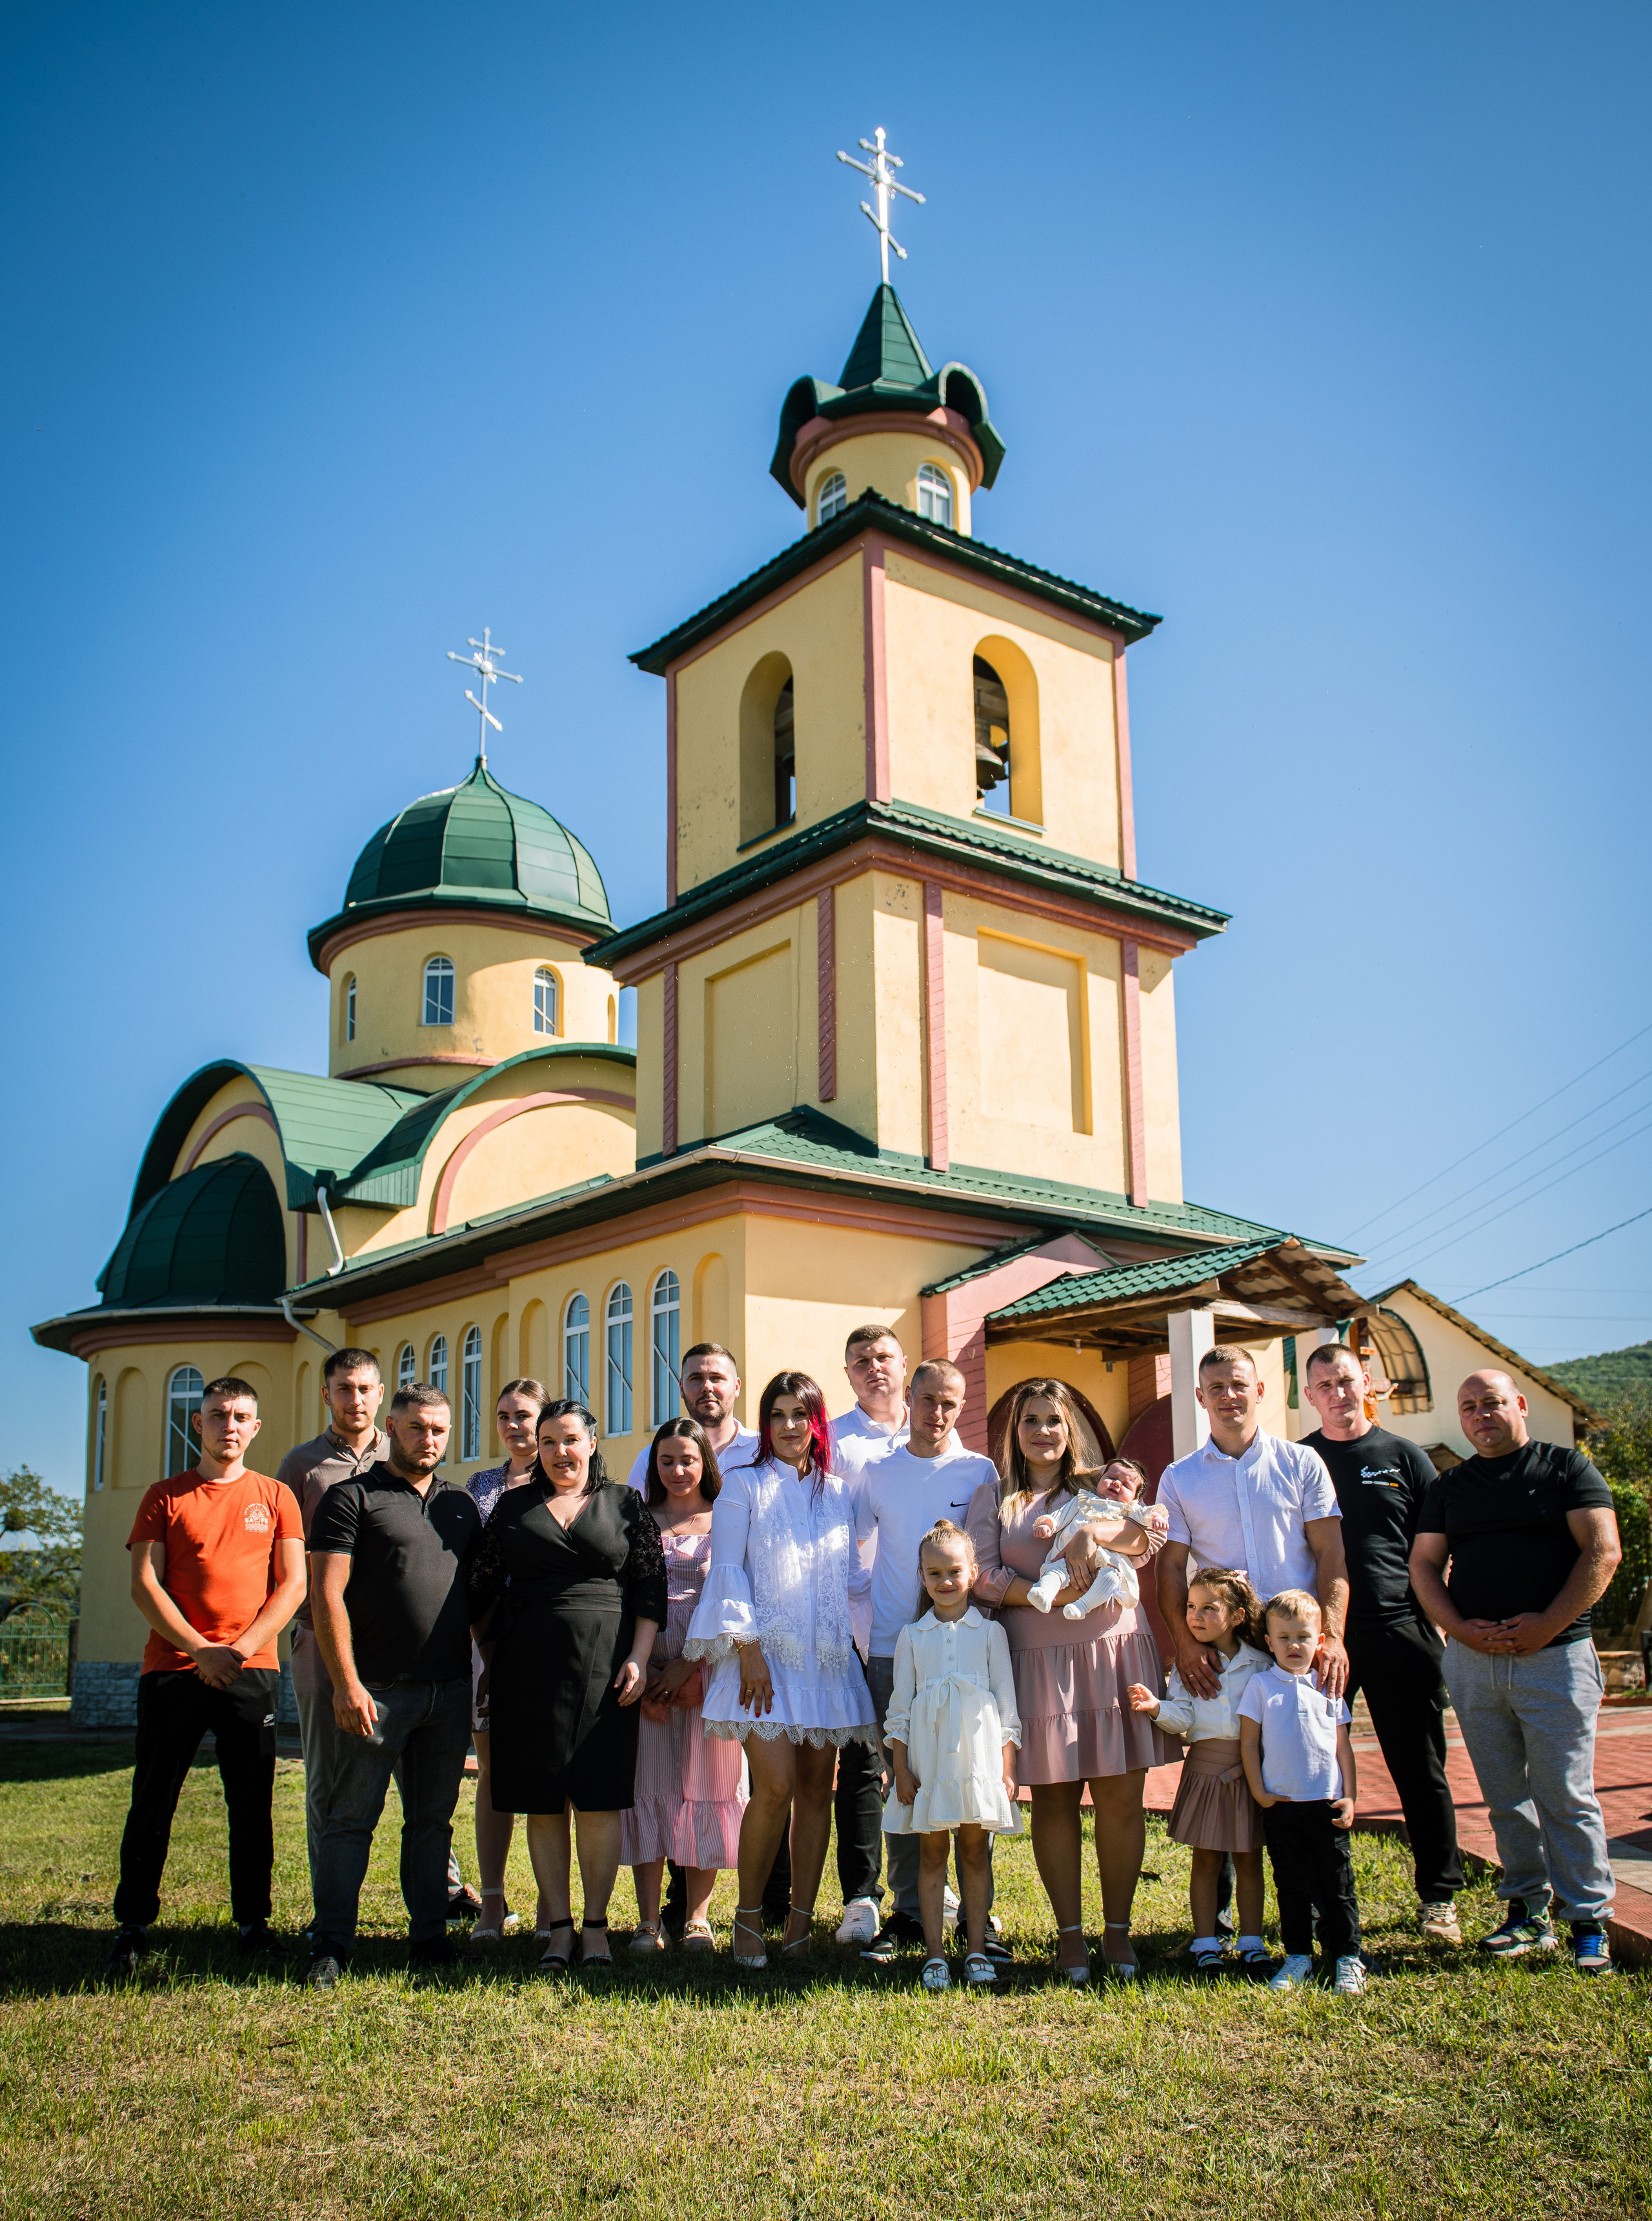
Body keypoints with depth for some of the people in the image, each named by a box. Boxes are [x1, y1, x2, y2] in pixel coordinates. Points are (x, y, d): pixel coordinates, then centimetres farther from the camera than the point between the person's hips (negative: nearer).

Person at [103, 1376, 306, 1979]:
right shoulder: (165, 1497, 7)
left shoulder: (275, 1497, 8)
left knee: (252, 1805, 4)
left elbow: (293, 1584, 2)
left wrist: (239, 1648, -11)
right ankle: (132, 1925, 14)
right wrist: (199, 1650, -11)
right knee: (152, 1803, 3)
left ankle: (253, 1922, 15)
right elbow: (144, 1585, 0)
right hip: (172, 1669, 0)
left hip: (251, 1673, 0)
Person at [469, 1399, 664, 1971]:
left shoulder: (625, 1504, 7)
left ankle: (596, 1923, 9)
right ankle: (558, 1925, 11)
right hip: (529, 1667, 2)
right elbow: (484, 1590, 12)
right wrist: (489, 1661, 7)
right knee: (542, 1799, 3)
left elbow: (650, 1586, 4)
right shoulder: (513, 1507, 11)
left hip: (603, 1667, -1)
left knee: (599, 1797, -1)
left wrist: (638, 1657, -5)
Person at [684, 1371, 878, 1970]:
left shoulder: (836, 1493, 15)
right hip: (766, 1651, -4)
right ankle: (747, 1916, 2)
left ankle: (801, 1922, 10)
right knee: (777, 1785, -15)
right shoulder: (743, 1485, 5)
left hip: (826, 1655, 4)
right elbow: (728, 1569, -2)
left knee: (817, 1787, 2)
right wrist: (747, 1646, -11)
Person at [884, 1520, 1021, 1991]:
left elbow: (1007, 1702, 5)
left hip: (979, 1754, 0)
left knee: (975, 1850, 5)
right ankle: (934, 1953, 9)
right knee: (932, 1851, 3)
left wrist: (1007, 1767, -1)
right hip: (928, 1755, 1)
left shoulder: (989, 1631, 5)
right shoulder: (912, 1636, 7)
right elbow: (900, 1706, 8)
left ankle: (976, 1950, 13)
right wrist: (900, 1767, 0)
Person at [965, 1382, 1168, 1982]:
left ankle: (1118, 1930, 12)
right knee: (1054, 1798, 3)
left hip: (1114, 1652, 1)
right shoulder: (993, 1497, 11)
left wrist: (1095, 1534, -23)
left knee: (1121, 1797, 1)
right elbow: (983, 1577, 0)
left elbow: (1143, 1539, -4)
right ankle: (1069, 1932, 13)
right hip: (1039, 1660, -1)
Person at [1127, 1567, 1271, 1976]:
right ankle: (1206, 1944, 16)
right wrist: (1157, 1707, -25)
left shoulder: (1260, 1663, 2)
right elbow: (1183, 1717, -5)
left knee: (1249, 1859, 9)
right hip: (1205, 1766, 0)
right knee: (1206, 1860, 6)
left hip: (1250, 1768, 0)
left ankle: (1251, 1944, 19)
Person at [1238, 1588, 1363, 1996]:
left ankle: (1346, 1958, 13)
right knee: (1292, 1886, 8)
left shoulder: (1328, 1686, 5)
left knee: (1336, 1884, 4)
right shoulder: (1261, 1684, 0)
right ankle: (1298, 1957, 16)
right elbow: (1248, 1741, 2)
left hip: (1327, 1803, 1)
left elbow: (1342, 1745, 9)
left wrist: (1349, 1796, 3)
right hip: (1280, 1806, 0)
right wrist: (1259, 1792, -3)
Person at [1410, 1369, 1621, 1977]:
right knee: (1505, 1796, 7)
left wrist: (1548, 1624, -12)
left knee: (1566, 1794, -4)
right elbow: (1424, 1565, 11)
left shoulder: (1567, 1468, 3)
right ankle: (1527, 1911, 16)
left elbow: (1603, 1550, -5)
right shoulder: (1448, 1487, 14)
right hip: (1473, 1660, 4)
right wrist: (1461, 1628, -6)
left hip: (1554, 1655, -4)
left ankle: (1588, 1921, 5)